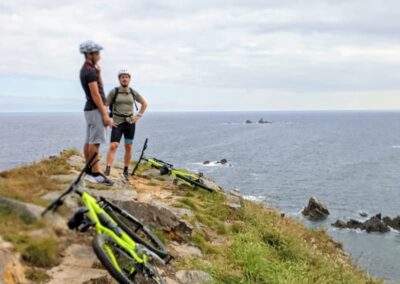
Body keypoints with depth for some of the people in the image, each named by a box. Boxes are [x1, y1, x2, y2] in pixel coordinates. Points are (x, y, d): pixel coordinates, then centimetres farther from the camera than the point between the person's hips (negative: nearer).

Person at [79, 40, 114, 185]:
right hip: (95, 109, -11)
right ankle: (95, 174, -10)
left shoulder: (85, 70, 16)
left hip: (90, 109, 11)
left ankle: (89, 172, 14)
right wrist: (104, 114, -21)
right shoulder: (90, 71, -17)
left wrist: (98, 73, 12)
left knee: (89, 141, 10)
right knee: (95, 141, -10)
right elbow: (95, 95, -21)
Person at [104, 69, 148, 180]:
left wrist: (139, 115, 7)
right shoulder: (114, 91, -4)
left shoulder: (133, 92, 5)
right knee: (113, 146, -16)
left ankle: (126, 171, 18)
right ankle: (107, 171, -21)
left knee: (128, 147, 7)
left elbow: (144, 103, 17)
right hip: (117, 123, -3)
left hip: (130, 122, 3)